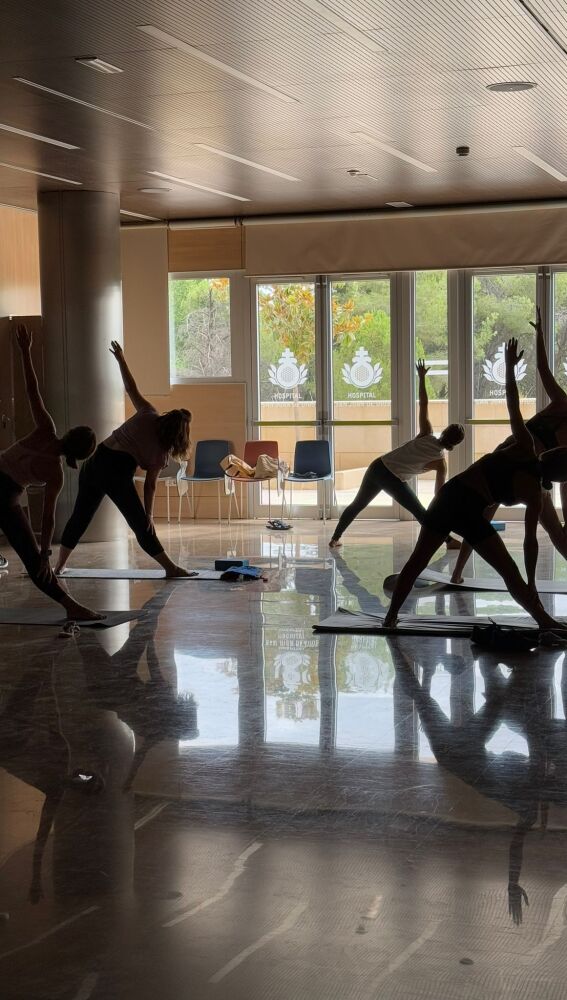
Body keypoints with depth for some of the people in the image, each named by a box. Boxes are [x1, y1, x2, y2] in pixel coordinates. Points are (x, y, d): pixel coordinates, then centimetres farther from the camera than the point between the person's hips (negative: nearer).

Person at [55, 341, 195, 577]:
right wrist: (149, 515, 3)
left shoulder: (148, 414, 6)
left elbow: (131, 388, 7)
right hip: (118, 473, -5)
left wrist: (120, 359, 17)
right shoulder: (162, 454, -3)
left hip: (96, 460, 6)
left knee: (80, 516, 16)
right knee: (141, 525, 3)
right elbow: (150, 485, -3)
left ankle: (60, 565, 27)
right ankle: (171, 568, 7)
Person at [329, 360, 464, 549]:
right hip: (393, 480, -5)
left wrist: (421, 378, 11)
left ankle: (335, 538, 26)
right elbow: (439, 494, 1)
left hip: (377, 467, 5)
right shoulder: (440, 463, -5)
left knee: (358, 504, 20)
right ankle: (449, 541, 3)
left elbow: (423, 405, 2)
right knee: (420, 512, 5)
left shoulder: (426, 436, 2)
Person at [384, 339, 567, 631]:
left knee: (417, 560, 15)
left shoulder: (524, 448, 6)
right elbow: (530, 541, -1)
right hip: (470, 512, -4)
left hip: (449, 495, 4)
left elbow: (513, 405, 4)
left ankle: (391, 615, 19)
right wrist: (531, 584, 5)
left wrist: (510, 366, 13)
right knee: (509, 572, 7)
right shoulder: (534, 495, -1)